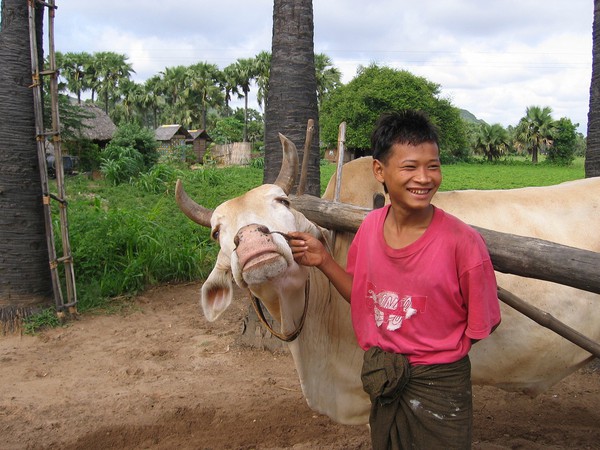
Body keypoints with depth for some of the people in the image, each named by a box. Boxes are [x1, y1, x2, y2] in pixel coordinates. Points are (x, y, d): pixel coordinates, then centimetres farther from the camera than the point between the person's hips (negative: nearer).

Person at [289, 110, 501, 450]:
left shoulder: (462, 241, -20)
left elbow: (481, 325, -9)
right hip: (383, 383, 5)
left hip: (440, 386, -4)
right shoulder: (371, 227, -5)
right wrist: (323, 260, -4)